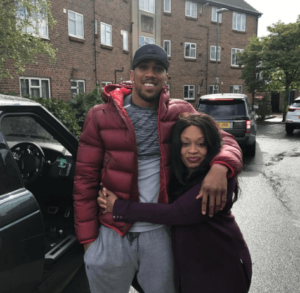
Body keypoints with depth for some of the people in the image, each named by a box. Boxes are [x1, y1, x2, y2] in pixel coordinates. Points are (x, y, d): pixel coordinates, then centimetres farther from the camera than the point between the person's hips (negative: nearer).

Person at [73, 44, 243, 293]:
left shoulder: (180, 112, -1)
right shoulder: (100, 116, -4)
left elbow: (225, 140, 0)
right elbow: (85, 179, -2)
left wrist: (220, 167, -24)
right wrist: (88, 239, -2)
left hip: (161, 233, 1)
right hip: (112, 235, 0)